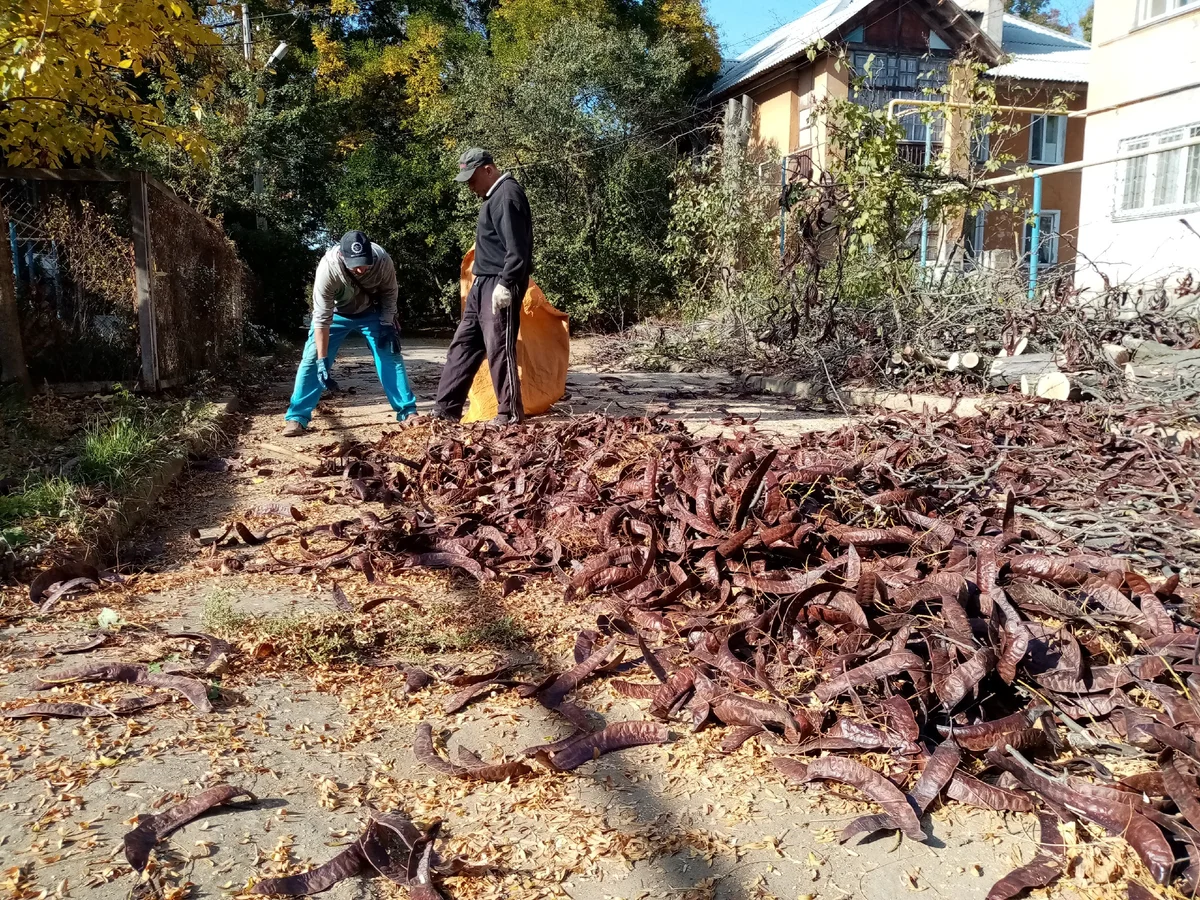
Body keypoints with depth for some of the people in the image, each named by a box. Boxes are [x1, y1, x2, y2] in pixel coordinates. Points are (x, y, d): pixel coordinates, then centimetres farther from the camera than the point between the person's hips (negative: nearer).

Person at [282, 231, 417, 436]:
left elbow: (390, 293, -9)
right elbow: (322, 318, -33)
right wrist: (322, 360, -33)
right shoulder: (328, 267, -37)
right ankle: (297, 417, -1)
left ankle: (408, 411, 3)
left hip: (371, 311, 2)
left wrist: (387, 325, -16)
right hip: (336, 312, -1)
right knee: (312, 358, -8)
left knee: (391, 355, -6)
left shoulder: (382, 260, -32)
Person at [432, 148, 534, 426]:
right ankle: (445, 410, 15)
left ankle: (510, 414, 3)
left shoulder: (508, 195, -13)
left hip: (499, 285, -11)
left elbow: (517, 248, -21)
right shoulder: (494, 196, 18)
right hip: (483, 284, 11)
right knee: (463, 345, 10)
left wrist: (505, 284, -24)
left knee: (499, 349, -7)